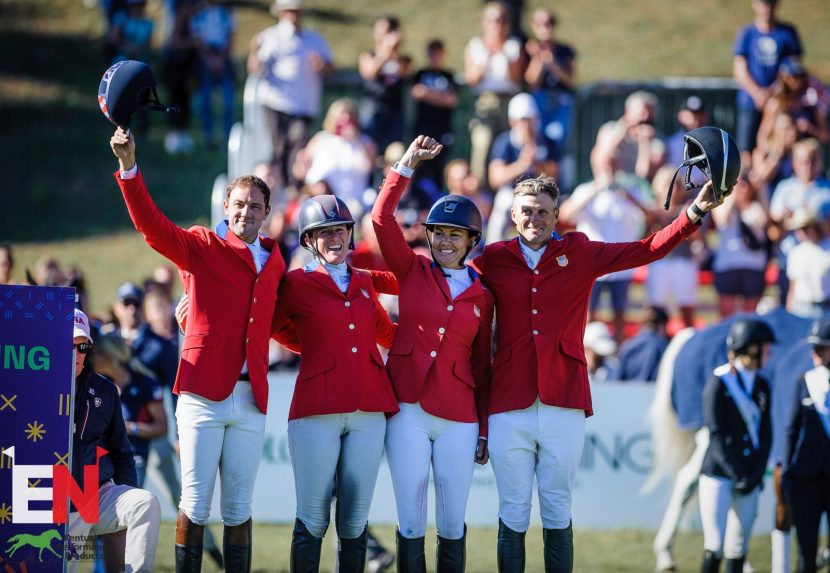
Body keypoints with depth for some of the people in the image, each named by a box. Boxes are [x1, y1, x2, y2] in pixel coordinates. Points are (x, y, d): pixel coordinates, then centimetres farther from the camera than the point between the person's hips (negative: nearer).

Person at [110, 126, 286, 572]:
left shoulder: (274, 263, 16)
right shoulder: (202, 247, 2)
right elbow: (152, 225, -12)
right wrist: (129, 168, -24)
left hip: (251, 400, 4)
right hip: (203, 396, -3)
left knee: (239, 508, 5)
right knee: (196, 504, -4)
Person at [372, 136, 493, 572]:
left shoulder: (481, 297, 9)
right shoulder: (412, 271, 7)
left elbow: (481, 366, 12)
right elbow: (382, 218, -6)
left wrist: (484, 431, 9)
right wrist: (406, 166, -12)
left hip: (457, 419, 1)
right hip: (408, 413, -1)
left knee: (452, 524, 3)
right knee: (411, 523, -1)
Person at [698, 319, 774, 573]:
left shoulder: (761, 386, 12)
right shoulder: (720, 382, -6)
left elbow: (766, 436, 11)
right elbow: (716, 434, -9)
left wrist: (756, 475, -2)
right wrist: (736, 474, -12)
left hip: (749, 478, 6)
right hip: (719, 475, -5)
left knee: (740, 548, 5)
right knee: (715, 547, -8)